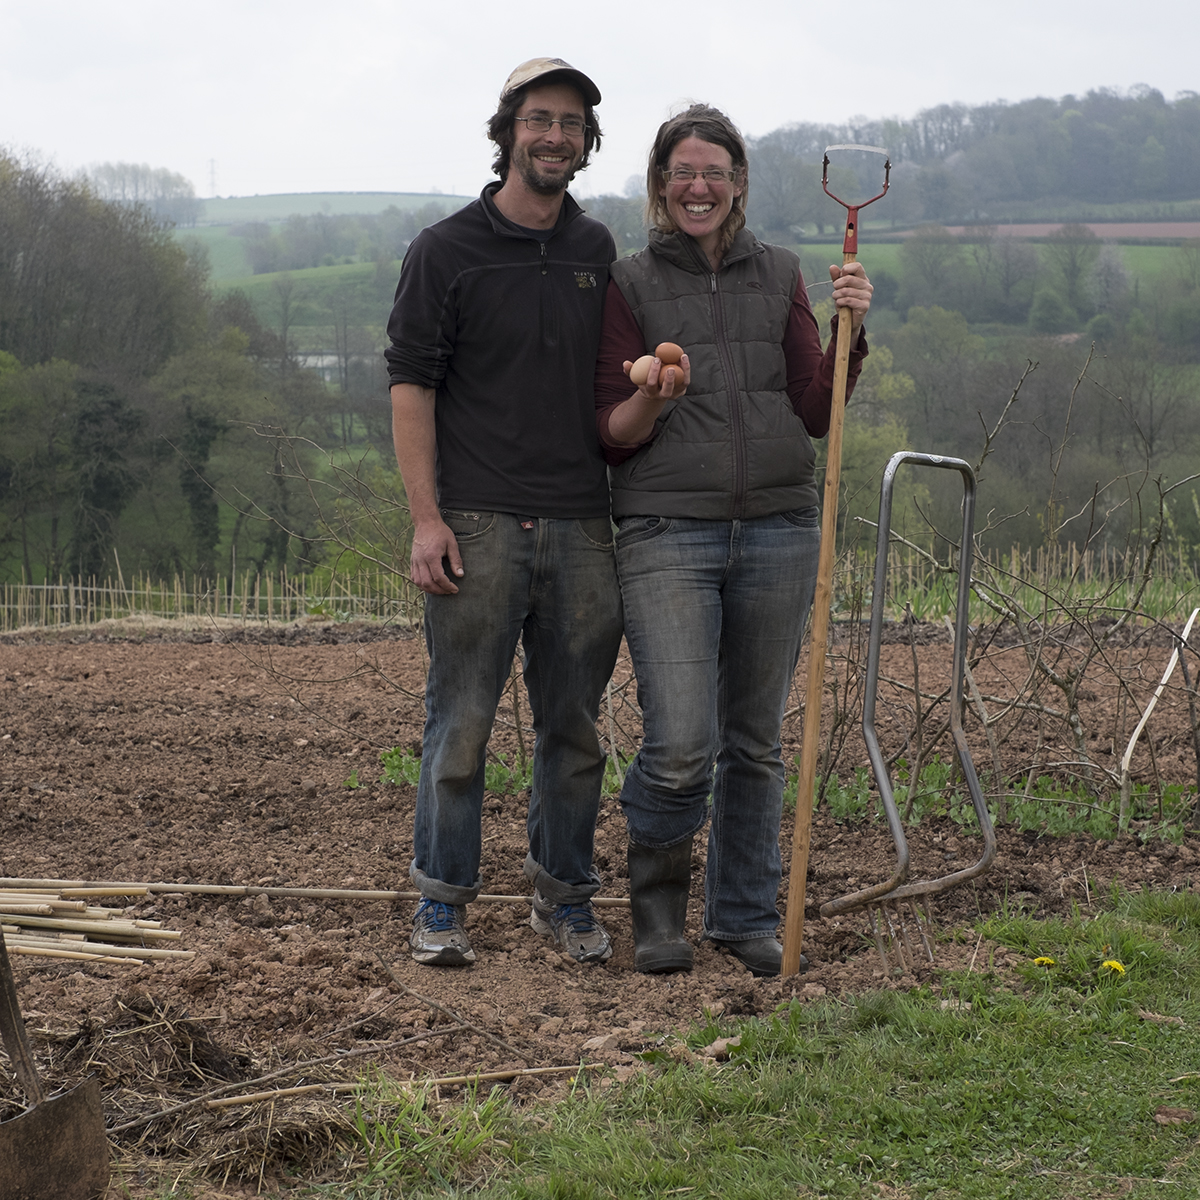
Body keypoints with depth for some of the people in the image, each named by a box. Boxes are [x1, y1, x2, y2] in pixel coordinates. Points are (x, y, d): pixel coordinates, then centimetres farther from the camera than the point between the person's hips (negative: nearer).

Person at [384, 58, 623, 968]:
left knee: (574, 726, 9)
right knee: (461, 724, -2)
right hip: (479, 527, -4)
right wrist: (426, 517, -10)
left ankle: (566, 898, 20)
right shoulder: (447, 251, 1)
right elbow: (411, 384, -3)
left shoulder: (599, 253, 14)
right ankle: (443, 903, 9)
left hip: (583, 530, 4)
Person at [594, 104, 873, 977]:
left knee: (756, 741, 8)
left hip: (778, 531, 3)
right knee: (681, 744, -13)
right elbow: (610, 437, 4)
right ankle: (657, 901, 14)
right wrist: (654, 400, -16)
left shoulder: (780, 276, 12)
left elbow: (818, 413, 8)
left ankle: (748, 916, 25)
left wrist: (847, 334, -6)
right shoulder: (631, 284, 5)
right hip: (669, 534, -3)